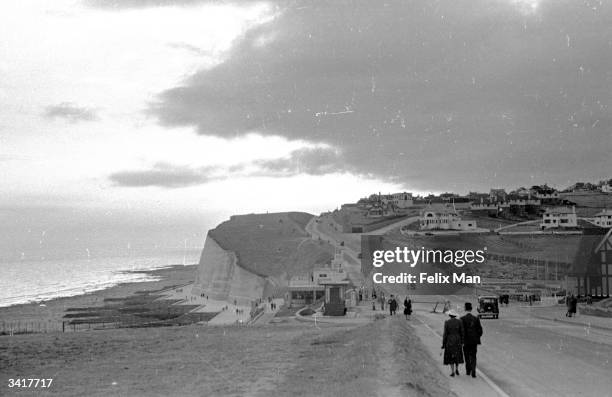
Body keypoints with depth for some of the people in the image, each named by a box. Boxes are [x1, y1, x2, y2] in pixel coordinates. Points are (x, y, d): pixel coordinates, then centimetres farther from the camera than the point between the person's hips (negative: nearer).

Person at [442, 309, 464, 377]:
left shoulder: (447, 322, -9)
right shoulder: (459, 321, -4)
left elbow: (445, 334, -9)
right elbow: (462, 332, -2)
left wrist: (443, 343, -2)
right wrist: (462, 342, 9)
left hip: (449, 341, -2)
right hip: (457, 340, 2)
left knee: (450, 356, 8)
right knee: (457, 355, 21)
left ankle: (452, 372, 4)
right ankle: (456, 369, 10)